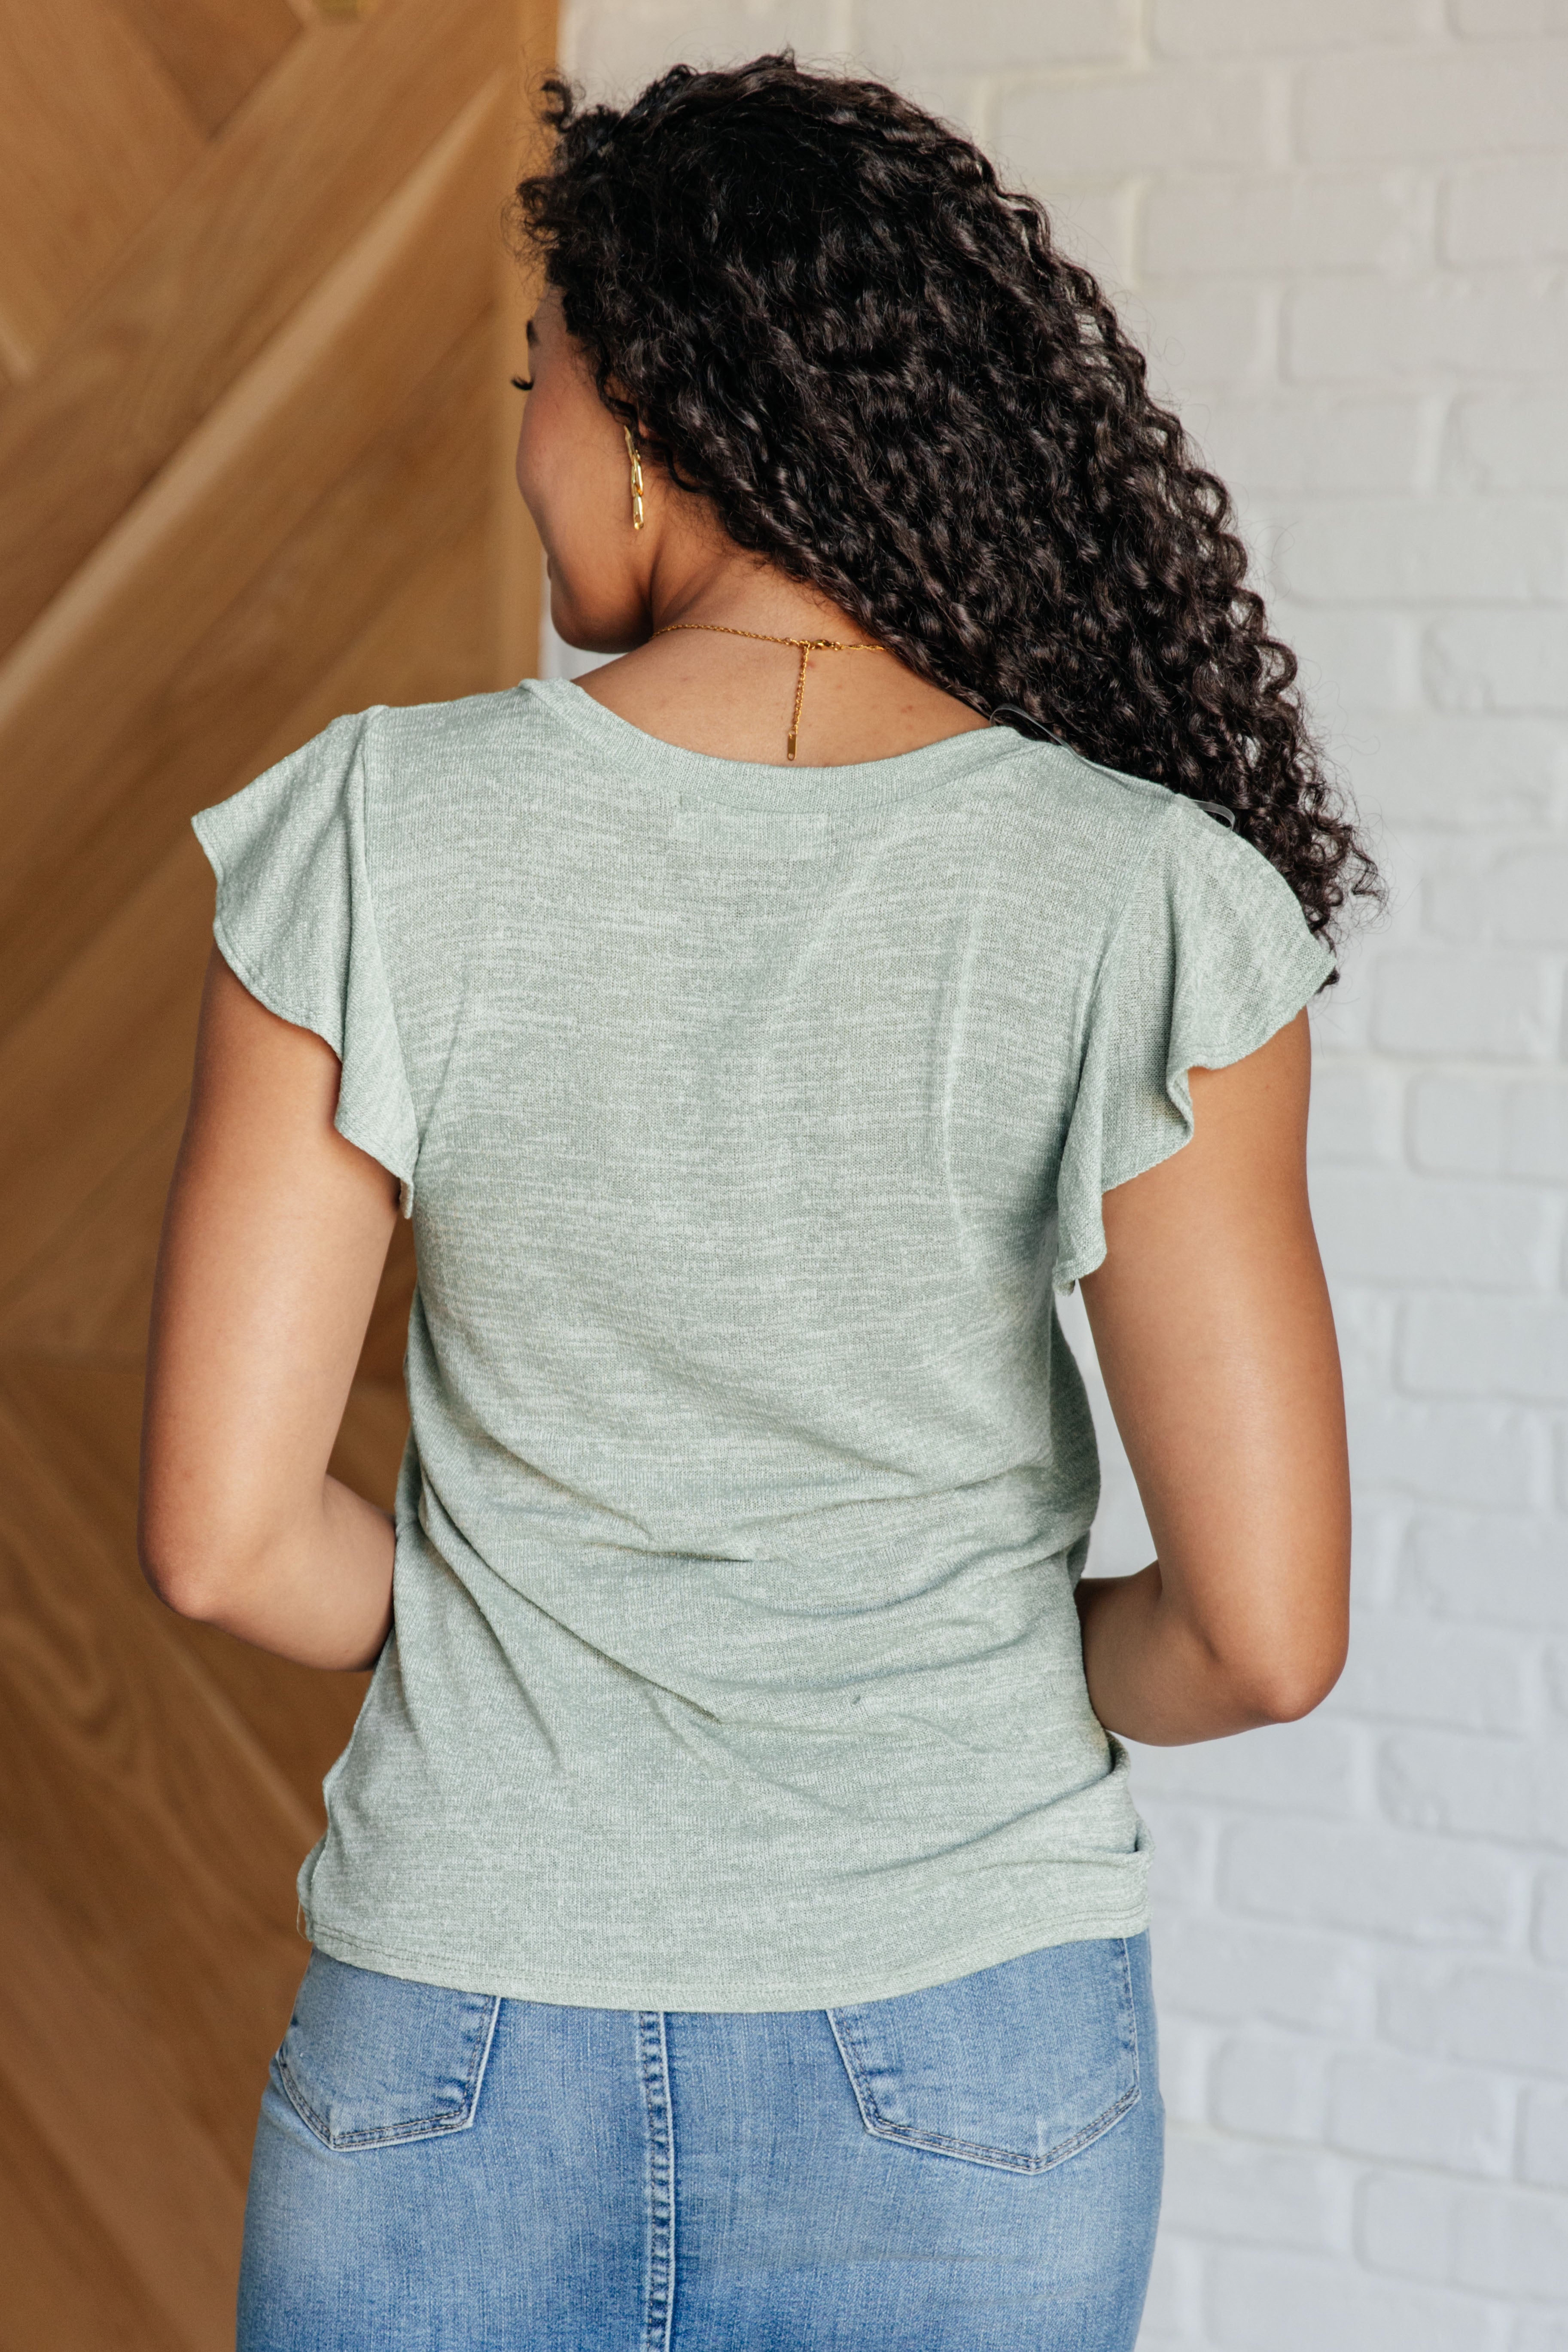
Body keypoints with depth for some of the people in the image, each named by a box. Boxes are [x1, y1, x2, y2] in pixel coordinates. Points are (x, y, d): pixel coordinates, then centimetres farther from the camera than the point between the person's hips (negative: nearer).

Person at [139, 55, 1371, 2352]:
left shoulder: (379, 842, -12)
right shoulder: (1142, 910, -14)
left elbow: (222, 1533, -10)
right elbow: (1265, 1630, -14)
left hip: (460, 2069, 0)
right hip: (951, 2075, 0)